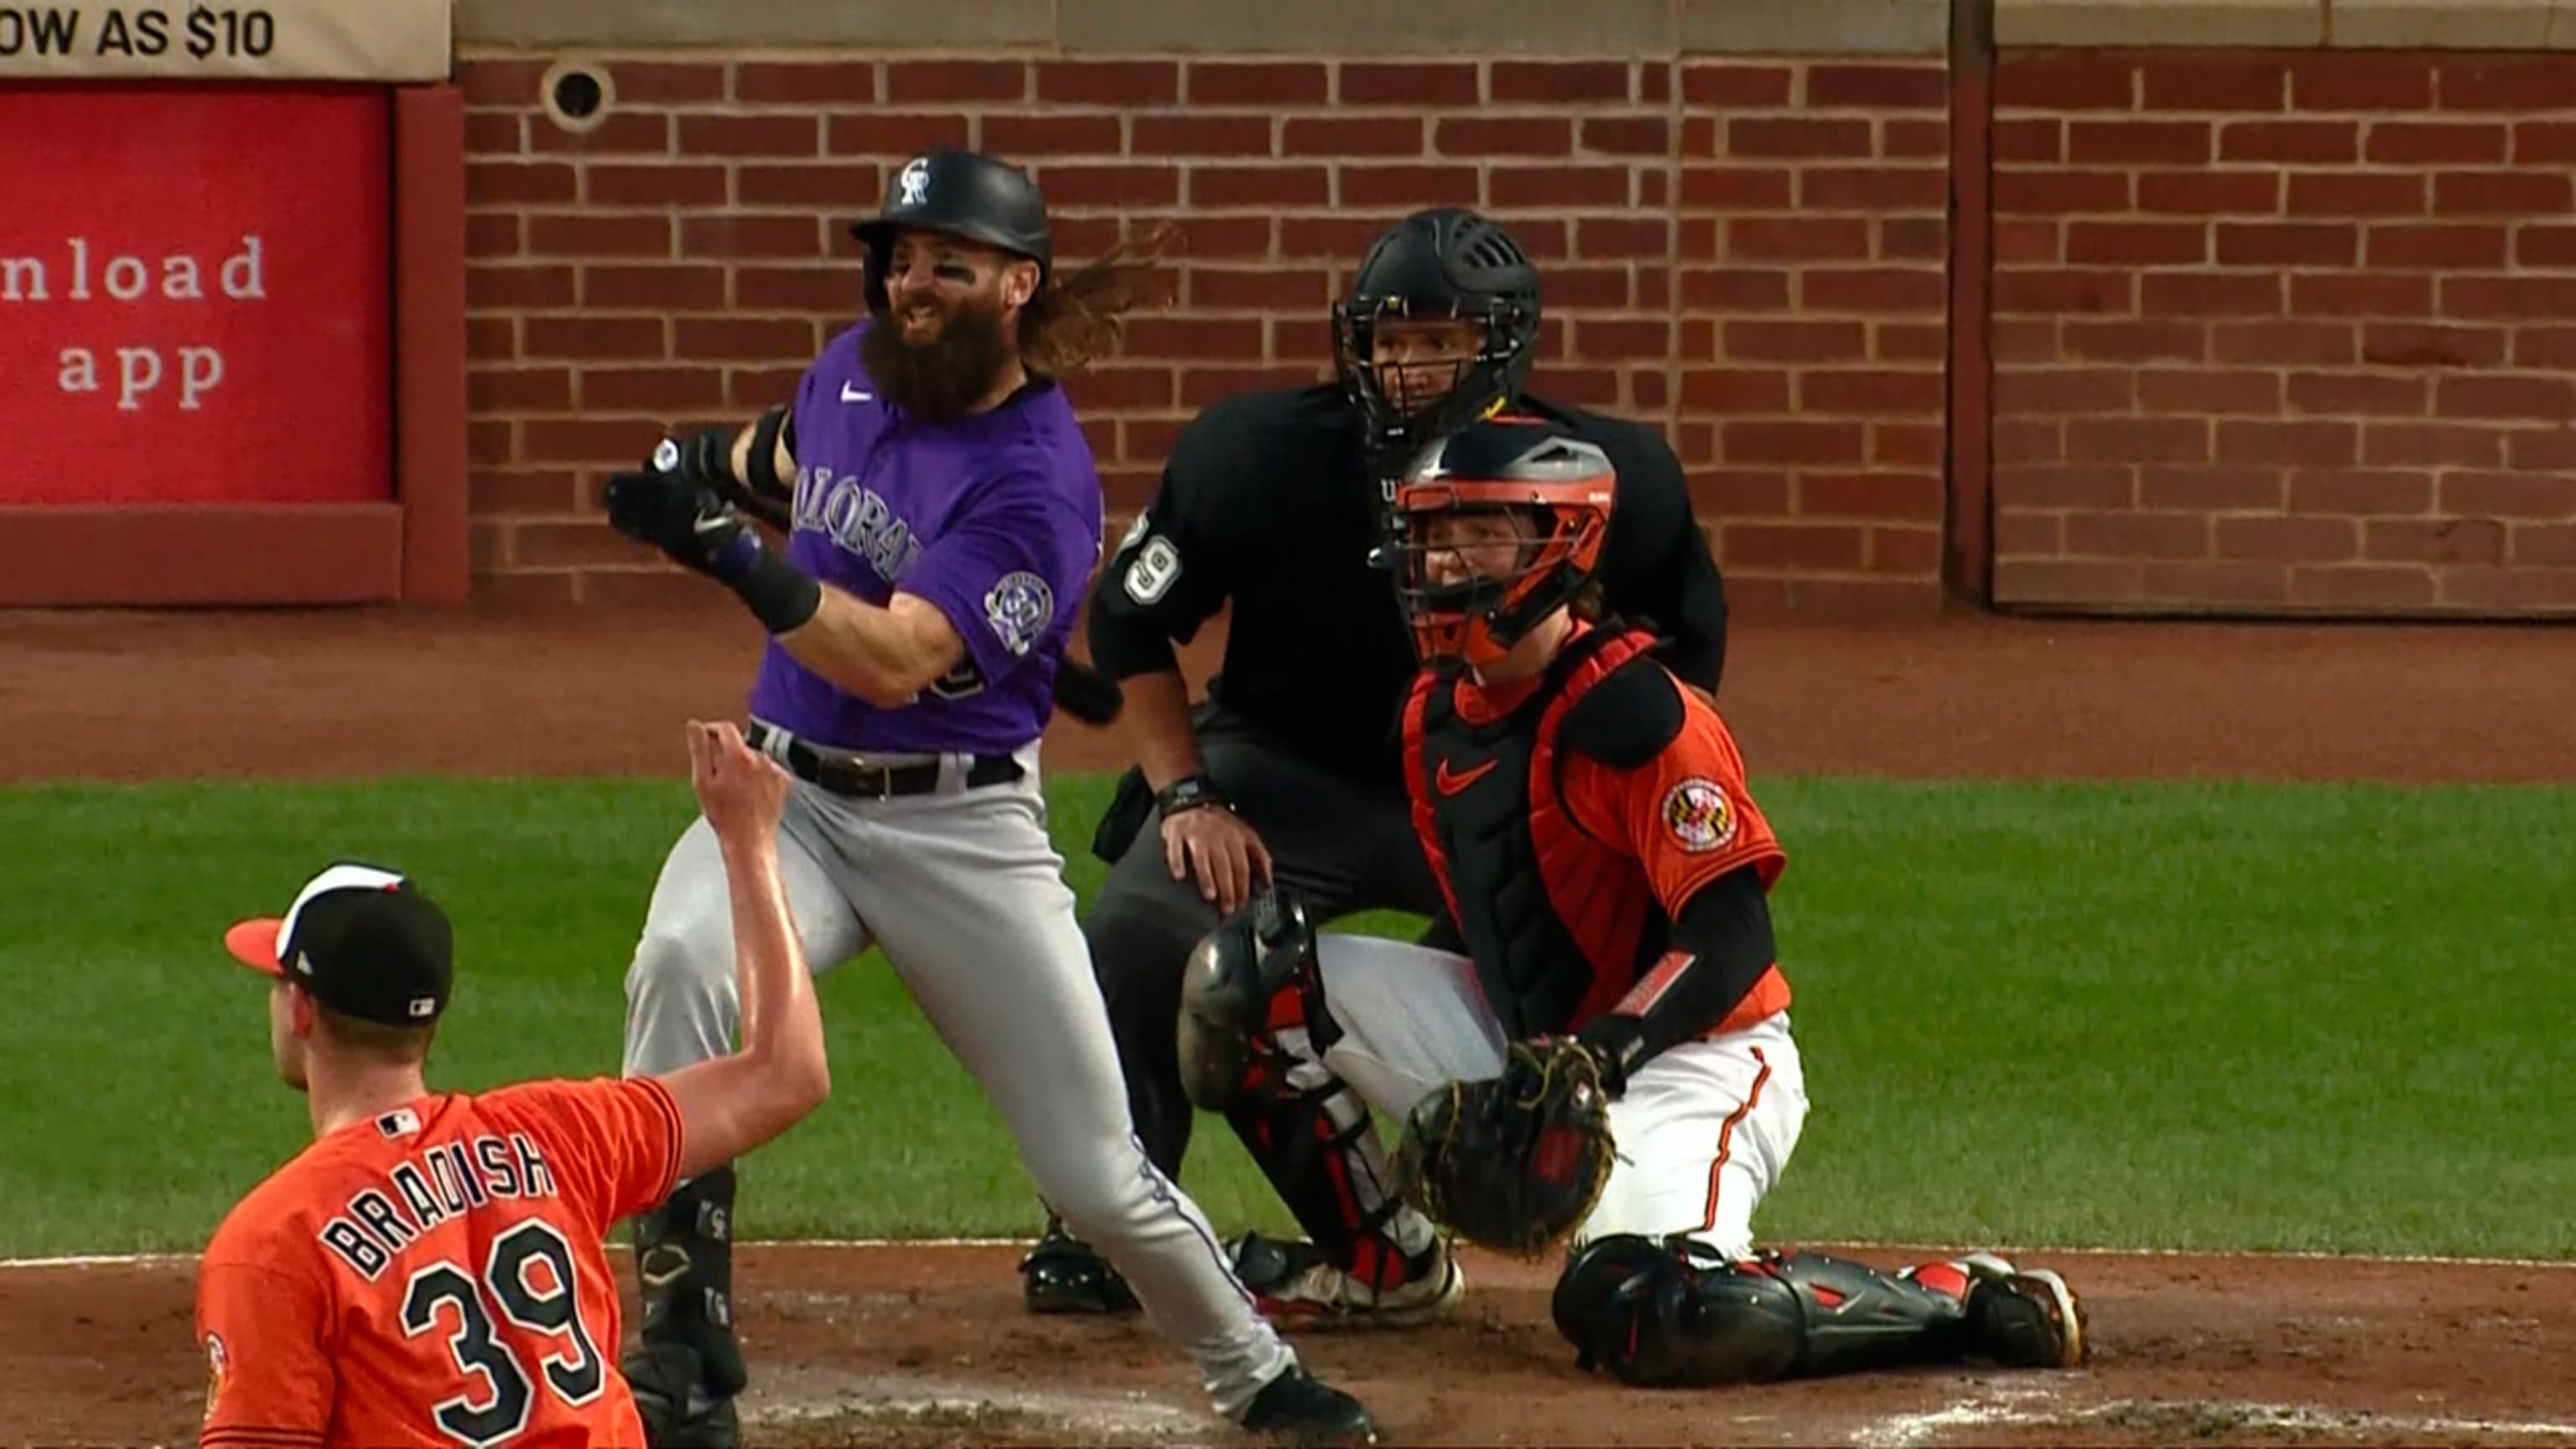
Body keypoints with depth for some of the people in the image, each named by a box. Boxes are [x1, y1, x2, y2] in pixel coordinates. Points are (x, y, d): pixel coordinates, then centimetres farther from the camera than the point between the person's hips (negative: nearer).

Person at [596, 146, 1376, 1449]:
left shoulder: (1037, 483, -17)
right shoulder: (856, 369, 3)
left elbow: (896, 661, -29)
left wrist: (730, 554, -35)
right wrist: (719, 464, 19)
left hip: (961, 827, -4)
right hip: (787, 791, 4)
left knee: (1097, 1174, -2)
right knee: (683, 962, -30)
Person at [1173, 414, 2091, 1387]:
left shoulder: (1634, 712, -19)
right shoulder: (1434, 713, 6)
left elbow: (1730, 941, -22)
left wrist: (1602, 1052, -30)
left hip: (1691, 1061, -8)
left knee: (1656, 1321, -36)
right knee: (1255, 974, -2)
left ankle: (1966, 1305, -16)